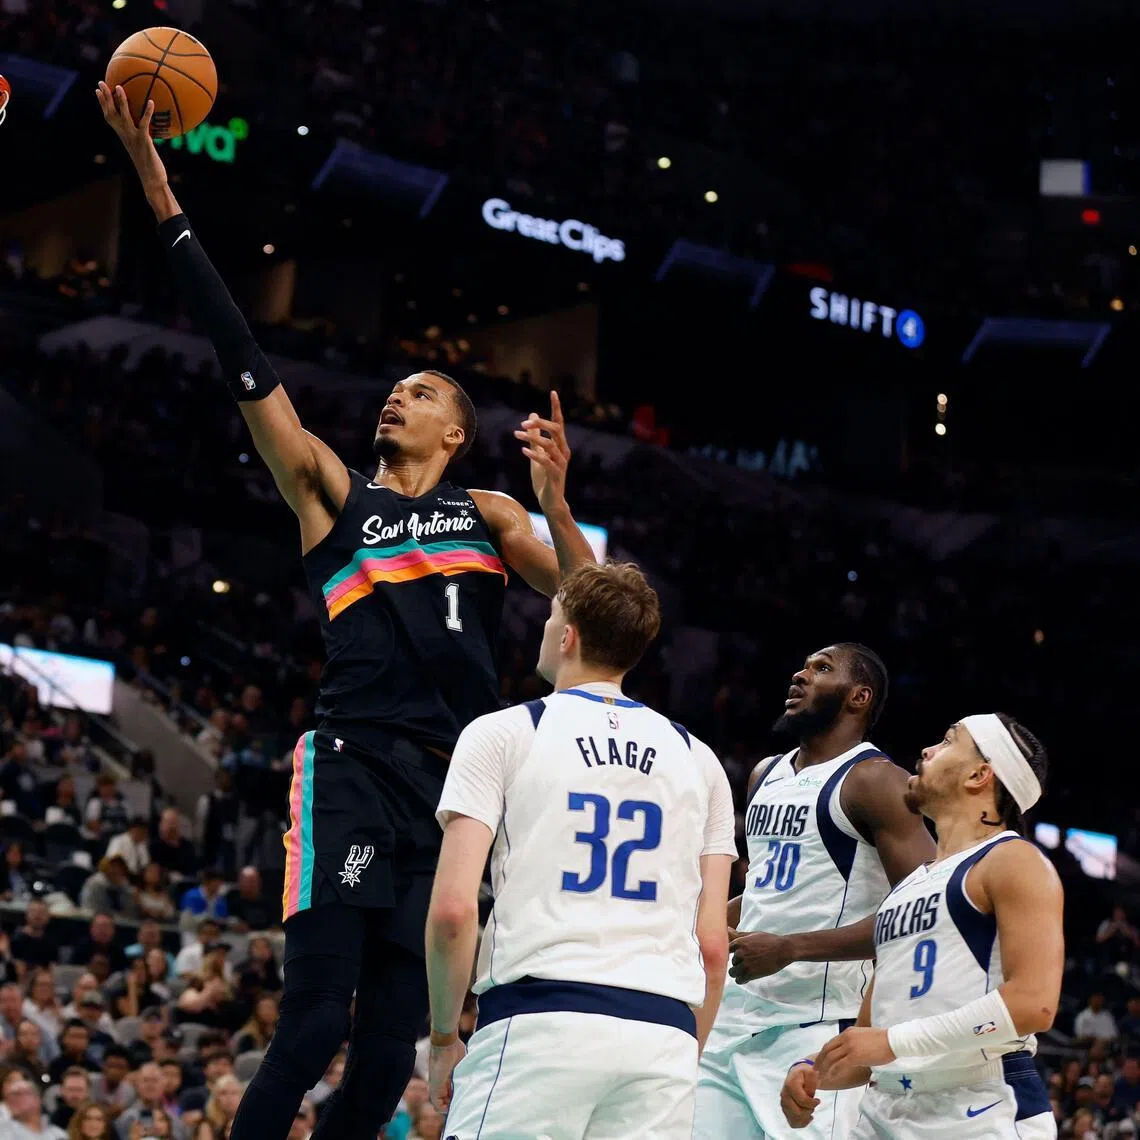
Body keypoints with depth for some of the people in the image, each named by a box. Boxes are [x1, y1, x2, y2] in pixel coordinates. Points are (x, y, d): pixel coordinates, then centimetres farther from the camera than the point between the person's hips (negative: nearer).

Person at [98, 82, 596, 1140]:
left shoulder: (489, 514, 18)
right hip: (351, 770, -3)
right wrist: (161, 198, 1)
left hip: (449, 783, 3)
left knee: (392, 1043, 3)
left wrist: (556, 500, -9)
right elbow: (244, 361, 6)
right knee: (314, 1018, -15)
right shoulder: (331, 490, 13)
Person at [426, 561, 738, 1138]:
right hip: (664, 1032, 4)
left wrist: (444, 1038, 8)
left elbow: (453, 909, -4)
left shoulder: (503, 733, 6)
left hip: (539, 1020, -4)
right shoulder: (698, 760, 18)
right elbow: (713, 944, 13)